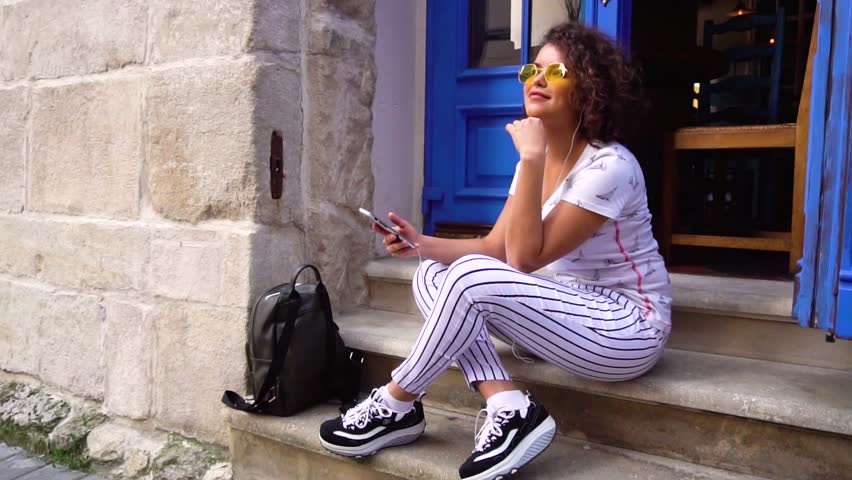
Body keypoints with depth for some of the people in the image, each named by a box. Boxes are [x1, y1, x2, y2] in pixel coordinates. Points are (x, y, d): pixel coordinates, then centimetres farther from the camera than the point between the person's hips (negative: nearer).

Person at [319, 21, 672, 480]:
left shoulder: (609, 166, -20)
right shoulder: (540, 161, 6)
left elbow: (525, 258, -22)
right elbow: (494, 248, 2)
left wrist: (531, 160, -27)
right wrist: (423, 244, -14)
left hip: (629, 327, -8)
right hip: (577, 312, 8)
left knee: (471, 277, -27)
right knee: (432, 276, -6)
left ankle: (396, 406, -7)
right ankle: (509, 409, -16)